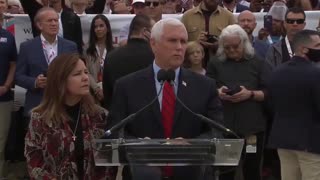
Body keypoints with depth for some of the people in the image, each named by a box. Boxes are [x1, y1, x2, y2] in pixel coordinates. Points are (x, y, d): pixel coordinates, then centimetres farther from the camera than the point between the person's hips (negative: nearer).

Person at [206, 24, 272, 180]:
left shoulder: (258, 64, 6)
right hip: (223, 125, 1)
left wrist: (250, 94, -16)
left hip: (252, 126, -1)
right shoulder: (215, 64, 10)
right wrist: (217, 92, -11)